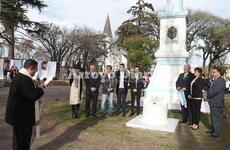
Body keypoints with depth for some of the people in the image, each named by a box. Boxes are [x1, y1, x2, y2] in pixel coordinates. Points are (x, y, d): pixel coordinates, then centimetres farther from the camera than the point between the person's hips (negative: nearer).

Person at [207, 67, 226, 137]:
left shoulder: (221, 80, -17)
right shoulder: (215, 80, 14)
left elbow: (216, 91, -23)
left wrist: (208, 96, -10)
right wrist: (209, 95, 3)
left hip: (216, 103, -10)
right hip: (213, 102, 10)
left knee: (216, 117, 0)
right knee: (213, 117, 19)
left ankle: (216, 132, 10)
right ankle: (212, 129, 32)